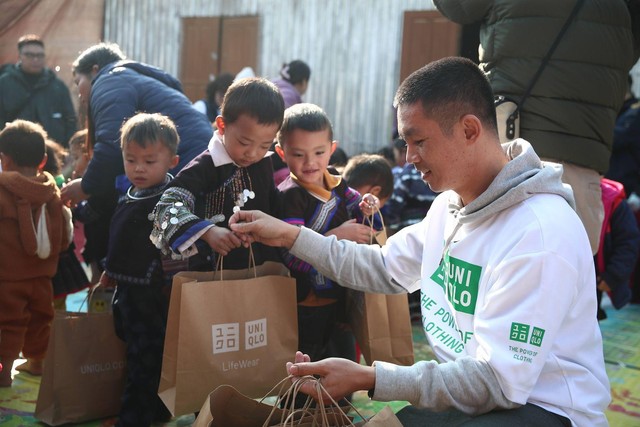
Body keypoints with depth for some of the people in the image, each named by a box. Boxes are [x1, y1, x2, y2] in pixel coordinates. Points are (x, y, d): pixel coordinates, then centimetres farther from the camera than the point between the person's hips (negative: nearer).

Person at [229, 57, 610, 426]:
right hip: (471, 389, 8)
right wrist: (289, 236, 11)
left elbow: (498, 382, -26)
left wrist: (366, 378, -29)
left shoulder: (539, 232, -25)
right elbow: (385, 268, 16)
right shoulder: (451, 203, 5)